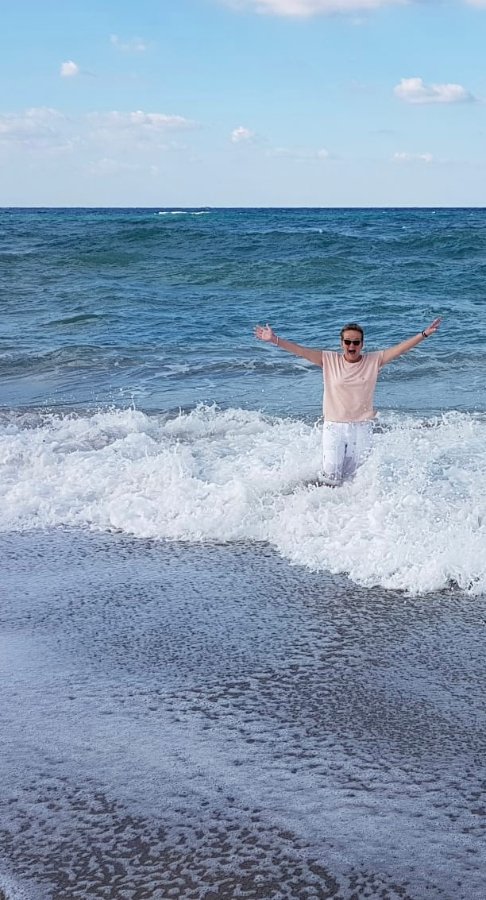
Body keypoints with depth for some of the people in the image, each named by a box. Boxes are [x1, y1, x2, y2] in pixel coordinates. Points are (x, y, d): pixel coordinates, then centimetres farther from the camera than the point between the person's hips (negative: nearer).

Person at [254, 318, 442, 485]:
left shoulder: (374, 361, 0)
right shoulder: (329, 360, -2)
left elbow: (401, 348, -4)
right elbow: (301, 351, -6)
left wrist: (424, 334, -13)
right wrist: (275, 340, -14)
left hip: (362, 428, 1)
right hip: (334, 426, -1)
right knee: (331, 478, -1)